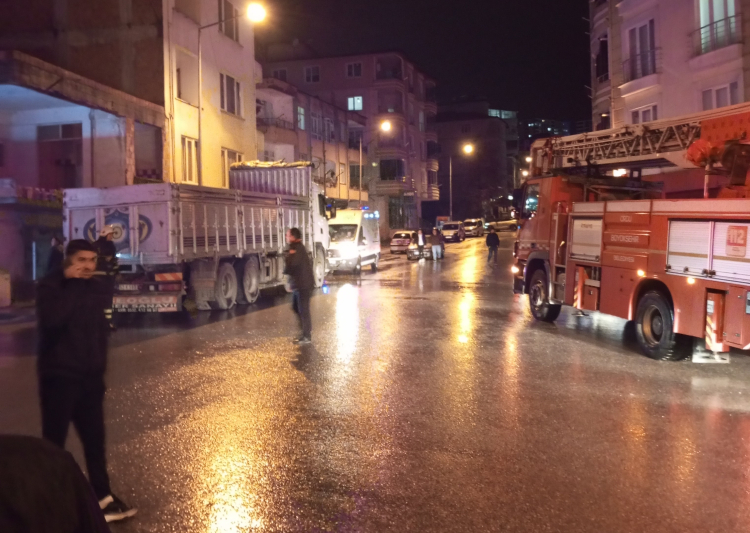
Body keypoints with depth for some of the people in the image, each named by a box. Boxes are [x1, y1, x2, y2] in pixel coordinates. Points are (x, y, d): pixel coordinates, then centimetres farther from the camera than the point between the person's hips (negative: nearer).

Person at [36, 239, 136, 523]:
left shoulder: (97, 288, 8)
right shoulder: (49, 286, -9)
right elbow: (52, 320, -29)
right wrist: (72, 284, -23)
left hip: (90, 377, 5)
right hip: (58, 377, -5)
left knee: (95, 439, 10)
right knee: (54, 441, 0)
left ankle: (103, 497, 20)